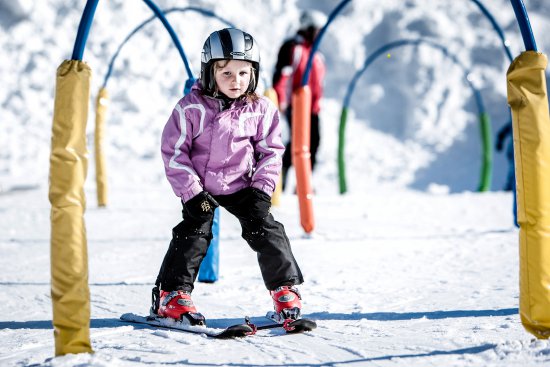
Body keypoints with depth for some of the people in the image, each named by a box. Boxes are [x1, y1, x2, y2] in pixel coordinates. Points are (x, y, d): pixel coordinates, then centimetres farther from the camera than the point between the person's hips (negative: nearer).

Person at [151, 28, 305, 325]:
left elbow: (271, 151, 3)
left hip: (241, 185, 2)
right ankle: (172, 295, -2)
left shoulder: (261, 110, -7)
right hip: (200, 186, -2)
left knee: (264, 229, -5)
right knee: (194, 233, -11)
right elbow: (174, 151, -11)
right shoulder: (191, 108, -15)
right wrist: (192, 192, -16)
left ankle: (285, 287, 8)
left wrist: (262, 189, -7)